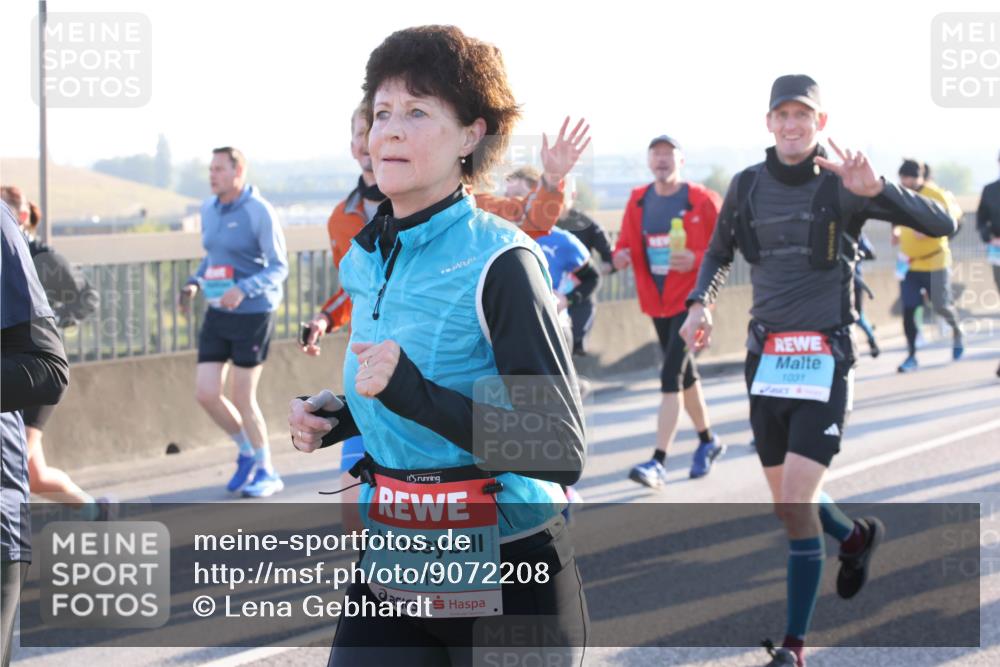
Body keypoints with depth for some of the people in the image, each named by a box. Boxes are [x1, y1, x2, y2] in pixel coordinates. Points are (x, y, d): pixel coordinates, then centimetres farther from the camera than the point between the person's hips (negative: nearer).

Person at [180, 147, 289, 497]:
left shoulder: (259, 212, -14)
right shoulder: (209, 209, 6)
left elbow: (279, 267, -15)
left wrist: (243, 289, -29)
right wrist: (194, 283, 3)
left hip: (253, 314, -6)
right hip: (218, 314, 6)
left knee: (243, 398, -2)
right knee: (206, 393, 0)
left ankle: (266, 472, 16)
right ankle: (247, 452, 24)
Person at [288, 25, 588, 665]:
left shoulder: (500, 262, -15)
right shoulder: (369, 258, 7)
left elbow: (561, 451, -21)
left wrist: (413, 394, -26)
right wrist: (338, 417, 5)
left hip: (506, 576, -6)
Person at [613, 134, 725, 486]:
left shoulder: (701, 200, -9)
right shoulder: (638, 201, 4)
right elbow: (627, 241, 11)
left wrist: (698, 260, -22)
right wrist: (621, 255, -12)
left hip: (691, 298, -6)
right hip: (656, 300, 6)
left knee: (670, 376, -15)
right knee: (685, 372, 19)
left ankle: (658, 462, -17)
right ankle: (708, 441, 38)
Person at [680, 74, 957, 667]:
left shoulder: (841, 185, -7)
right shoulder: (747, 186, 5)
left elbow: (942, 224, -14)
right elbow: (719, 253, 23)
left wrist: (876, 189, -30)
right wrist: (701, 302, 3)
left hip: (825, 359, -5)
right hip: (767, 357, 5)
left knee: (795, 503, -14)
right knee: (786, 498, 15)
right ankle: (856, 536, 49)